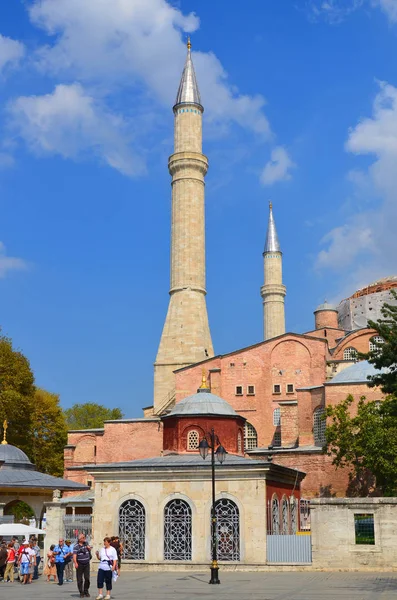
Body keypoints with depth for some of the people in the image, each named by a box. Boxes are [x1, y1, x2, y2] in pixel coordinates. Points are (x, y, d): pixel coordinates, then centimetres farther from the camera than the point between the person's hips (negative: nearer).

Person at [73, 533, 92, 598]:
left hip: (86, 564, 4)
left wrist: (89, 548, 0)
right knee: (80, 579, 1)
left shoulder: (86, 543, 9)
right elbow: (74, 555, -20)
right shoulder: (76, 546, -10)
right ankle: (81, 592, 11)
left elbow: (89, 551, 23)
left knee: (87, 578, 3)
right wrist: (75, 563, -33)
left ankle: (86, 591, 18)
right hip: (80, 564, -4)